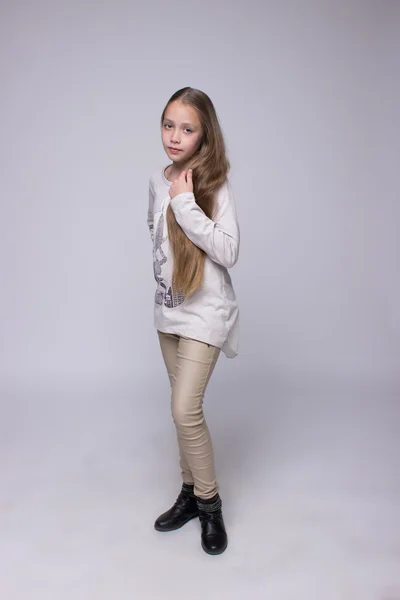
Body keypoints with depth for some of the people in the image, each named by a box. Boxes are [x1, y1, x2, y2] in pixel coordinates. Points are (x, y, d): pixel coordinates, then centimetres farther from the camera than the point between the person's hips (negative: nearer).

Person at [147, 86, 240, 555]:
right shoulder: (157, 180, 5)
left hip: (205, 312, -6)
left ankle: (209, 503, 12)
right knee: (183, 407, 15)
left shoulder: (214, 185, -13)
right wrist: (163, 267, 10)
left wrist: (186, 204, -23)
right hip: (168, 308, 6)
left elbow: (228, 252, -23)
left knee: (186, 410, -11)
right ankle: (190, 493, 32)